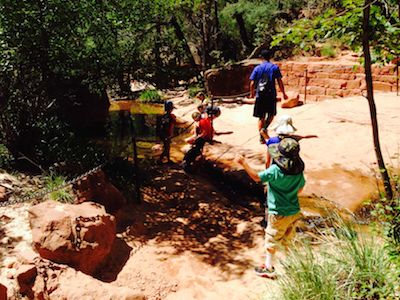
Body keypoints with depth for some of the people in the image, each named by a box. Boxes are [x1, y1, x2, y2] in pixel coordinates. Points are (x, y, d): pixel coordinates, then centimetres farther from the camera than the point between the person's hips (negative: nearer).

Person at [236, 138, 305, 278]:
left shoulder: (275, 170, -26)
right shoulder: (299, 170, -7)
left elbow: (257, 177, -24)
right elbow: (300, 188, 7)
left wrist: (243, 163, -19)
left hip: (279, 214, -6)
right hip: (294, 212, 6)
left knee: (271, 241, 12)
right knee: (288, 240, 24)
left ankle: (269, 268, 23)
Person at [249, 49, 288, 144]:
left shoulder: (257, 68, 4)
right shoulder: (275, 67, 1)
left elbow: (252, 83, 2)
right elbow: (280, 82, -2)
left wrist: (252, 93, 17)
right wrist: (283, 93, 7)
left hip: (260, 95, 1)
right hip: (271, 95, -1)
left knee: (261, 117, 9)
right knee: (271, 114, 15)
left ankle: (261, 138, 6)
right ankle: (265, 128, -12)